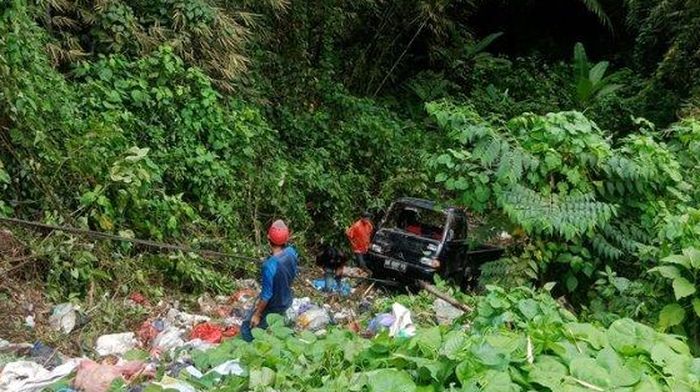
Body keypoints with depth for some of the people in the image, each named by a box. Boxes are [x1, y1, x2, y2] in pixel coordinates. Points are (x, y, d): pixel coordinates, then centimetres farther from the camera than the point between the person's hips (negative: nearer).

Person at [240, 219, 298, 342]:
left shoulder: (270, 265, -39)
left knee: (248, 330, 16)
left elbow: (267, 294, -28)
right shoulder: (291, 252, -18)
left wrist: (257, 315, -13)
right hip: (286, 301, 7)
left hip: (272, 307, -7)